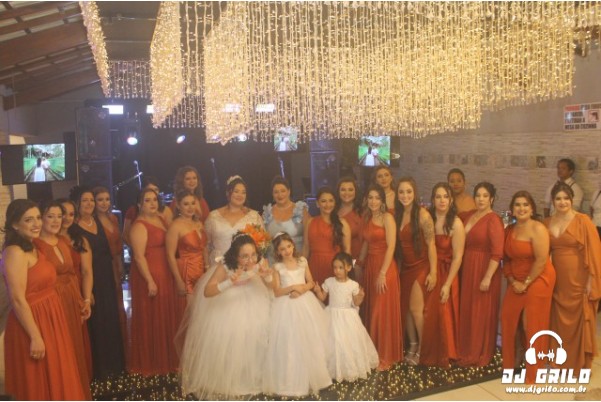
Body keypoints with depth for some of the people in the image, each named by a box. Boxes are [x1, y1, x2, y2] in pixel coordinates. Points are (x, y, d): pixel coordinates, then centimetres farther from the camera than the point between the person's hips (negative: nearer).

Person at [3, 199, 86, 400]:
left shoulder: (32, 248, 10)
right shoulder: (15, 252, -19)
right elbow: (18, 300, -22)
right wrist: (35, 337, -22)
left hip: (48, 319, 9)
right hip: (33, 322, -9)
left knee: (55, 379, 20)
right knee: (40, 385, 6)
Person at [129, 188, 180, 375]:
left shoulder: (160, 218, 9)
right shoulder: (139, 226, -14)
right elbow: (139, 256, -19)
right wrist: (150, 281, -21)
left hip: (165, 275, 8)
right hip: (148, 276, -8)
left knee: (166, 317, 16)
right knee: (150, 319, 4)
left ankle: (166, 357, 31)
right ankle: (150, 362, 19)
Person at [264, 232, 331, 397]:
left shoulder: (302, 261, 5)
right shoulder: (277, 267, -3)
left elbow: (311, 283, 7)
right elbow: (277, 292, -7)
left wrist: (302, 289, -13)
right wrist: (293, 287, -19)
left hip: (305, 303, 3)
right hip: (287, 307, -3)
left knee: (310, 340, 6)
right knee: (290, 343, -4)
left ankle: (312, 376, 22)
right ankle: (292, 380, 8)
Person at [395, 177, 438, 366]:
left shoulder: (422, 214, -17)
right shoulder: (397, 214, 3)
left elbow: (431, 244, -16)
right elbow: (399, 243, 8)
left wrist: (433, 272, -17)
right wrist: (398, 267, 6)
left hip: (421, 267, -6)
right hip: (405, 267, 6)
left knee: (416, 309, -6)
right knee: (405, 308, 11)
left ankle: (423, 349, 14)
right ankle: (413, 345, 28)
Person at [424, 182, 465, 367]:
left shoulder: (456, 223, -11)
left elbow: (457, 257, -12)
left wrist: (447, 284, -14)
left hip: (446, 273, -3)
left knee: (444, 316, 5)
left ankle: (444, 356, 25)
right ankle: (428, 354, 28)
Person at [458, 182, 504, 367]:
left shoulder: (493, 220, -15)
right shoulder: (468, 215, 7)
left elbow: (497, 253, -19)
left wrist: (488, 277, -21)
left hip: (484, 270, -7)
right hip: (466, 269, 7)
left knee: (482, 313, 5)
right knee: (466, 311, 16)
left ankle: (481, 354, 20)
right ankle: (466, 351, 31)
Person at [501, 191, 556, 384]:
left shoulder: (538, 229, -14)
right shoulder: (509, 230, 7)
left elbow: (541, 261, -19)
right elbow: (506, 259, 9)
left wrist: (526, 283, -14)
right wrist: (512, 281, -3)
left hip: (537, 281, -6)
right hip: (517, 283, 7)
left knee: (532, 325, -2)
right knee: (508, 319, 7)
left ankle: (533, 372, 12)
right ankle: (510, 363, 25)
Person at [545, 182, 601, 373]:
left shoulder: (583, 221, -9)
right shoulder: (547, 223, 5)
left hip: (579, 281, -4)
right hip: (557, 281, 4)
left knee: (580, 322, 6)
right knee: (559, 321, 12)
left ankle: (582, 364, 20)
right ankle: (561, 361, 27)